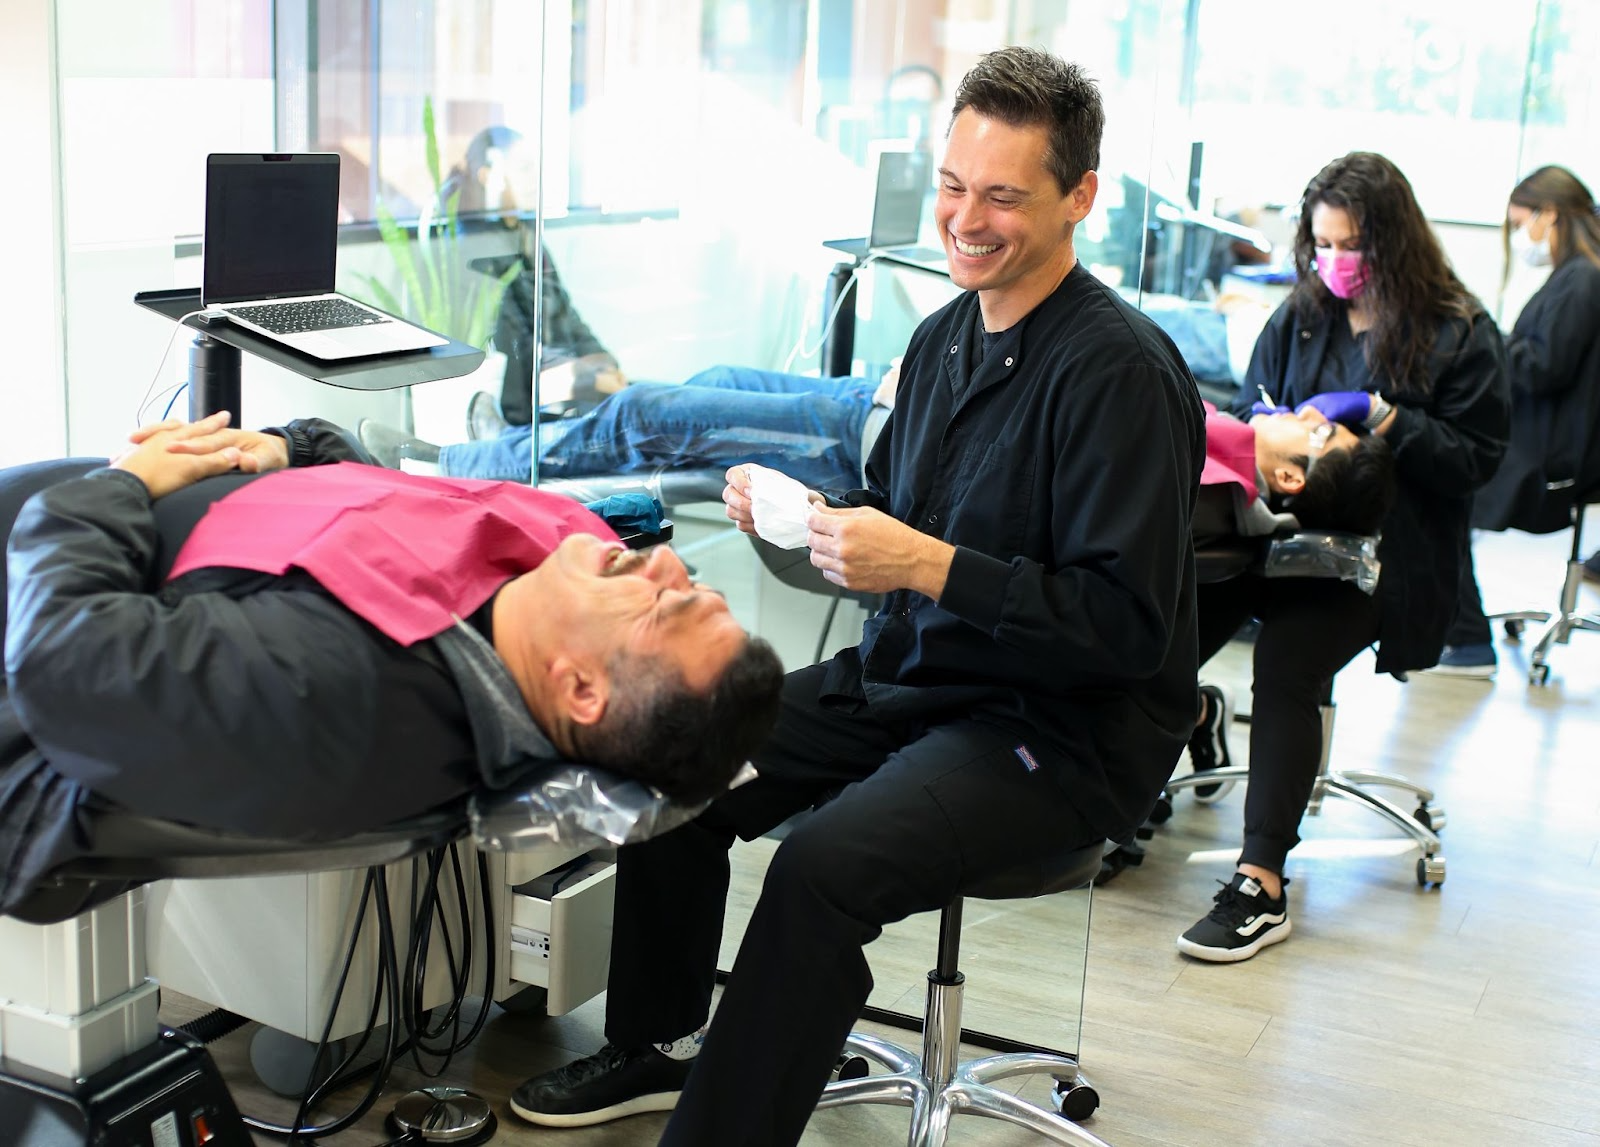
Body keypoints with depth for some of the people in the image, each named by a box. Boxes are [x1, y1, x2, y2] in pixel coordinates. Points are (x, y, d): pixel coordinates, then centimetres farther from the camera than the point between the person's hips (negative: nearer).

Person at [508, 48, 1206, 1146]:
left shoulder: (1121, 371, -19)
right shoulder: (945, 336, 7)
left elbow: (1130, 624, -23)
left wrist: (928, 564, -27)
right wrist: (801, 515, -5)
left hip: (1063, 726, -8)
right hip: (908, 676, 9)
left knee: (821, 868, -29)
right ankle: (657, 1046, 23)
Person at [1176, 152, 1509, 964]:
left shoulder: (1460, 334, 2)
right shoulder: (1301, 317, 16)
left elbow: (1474, 459, -2)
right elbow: (1248, 410, 22)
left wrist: (1378, 415, -13)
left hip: (1382, 554, -4)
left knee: (1287, 657, -32)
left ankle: (1262, 885, -27)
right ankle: (1188, 720, 16)